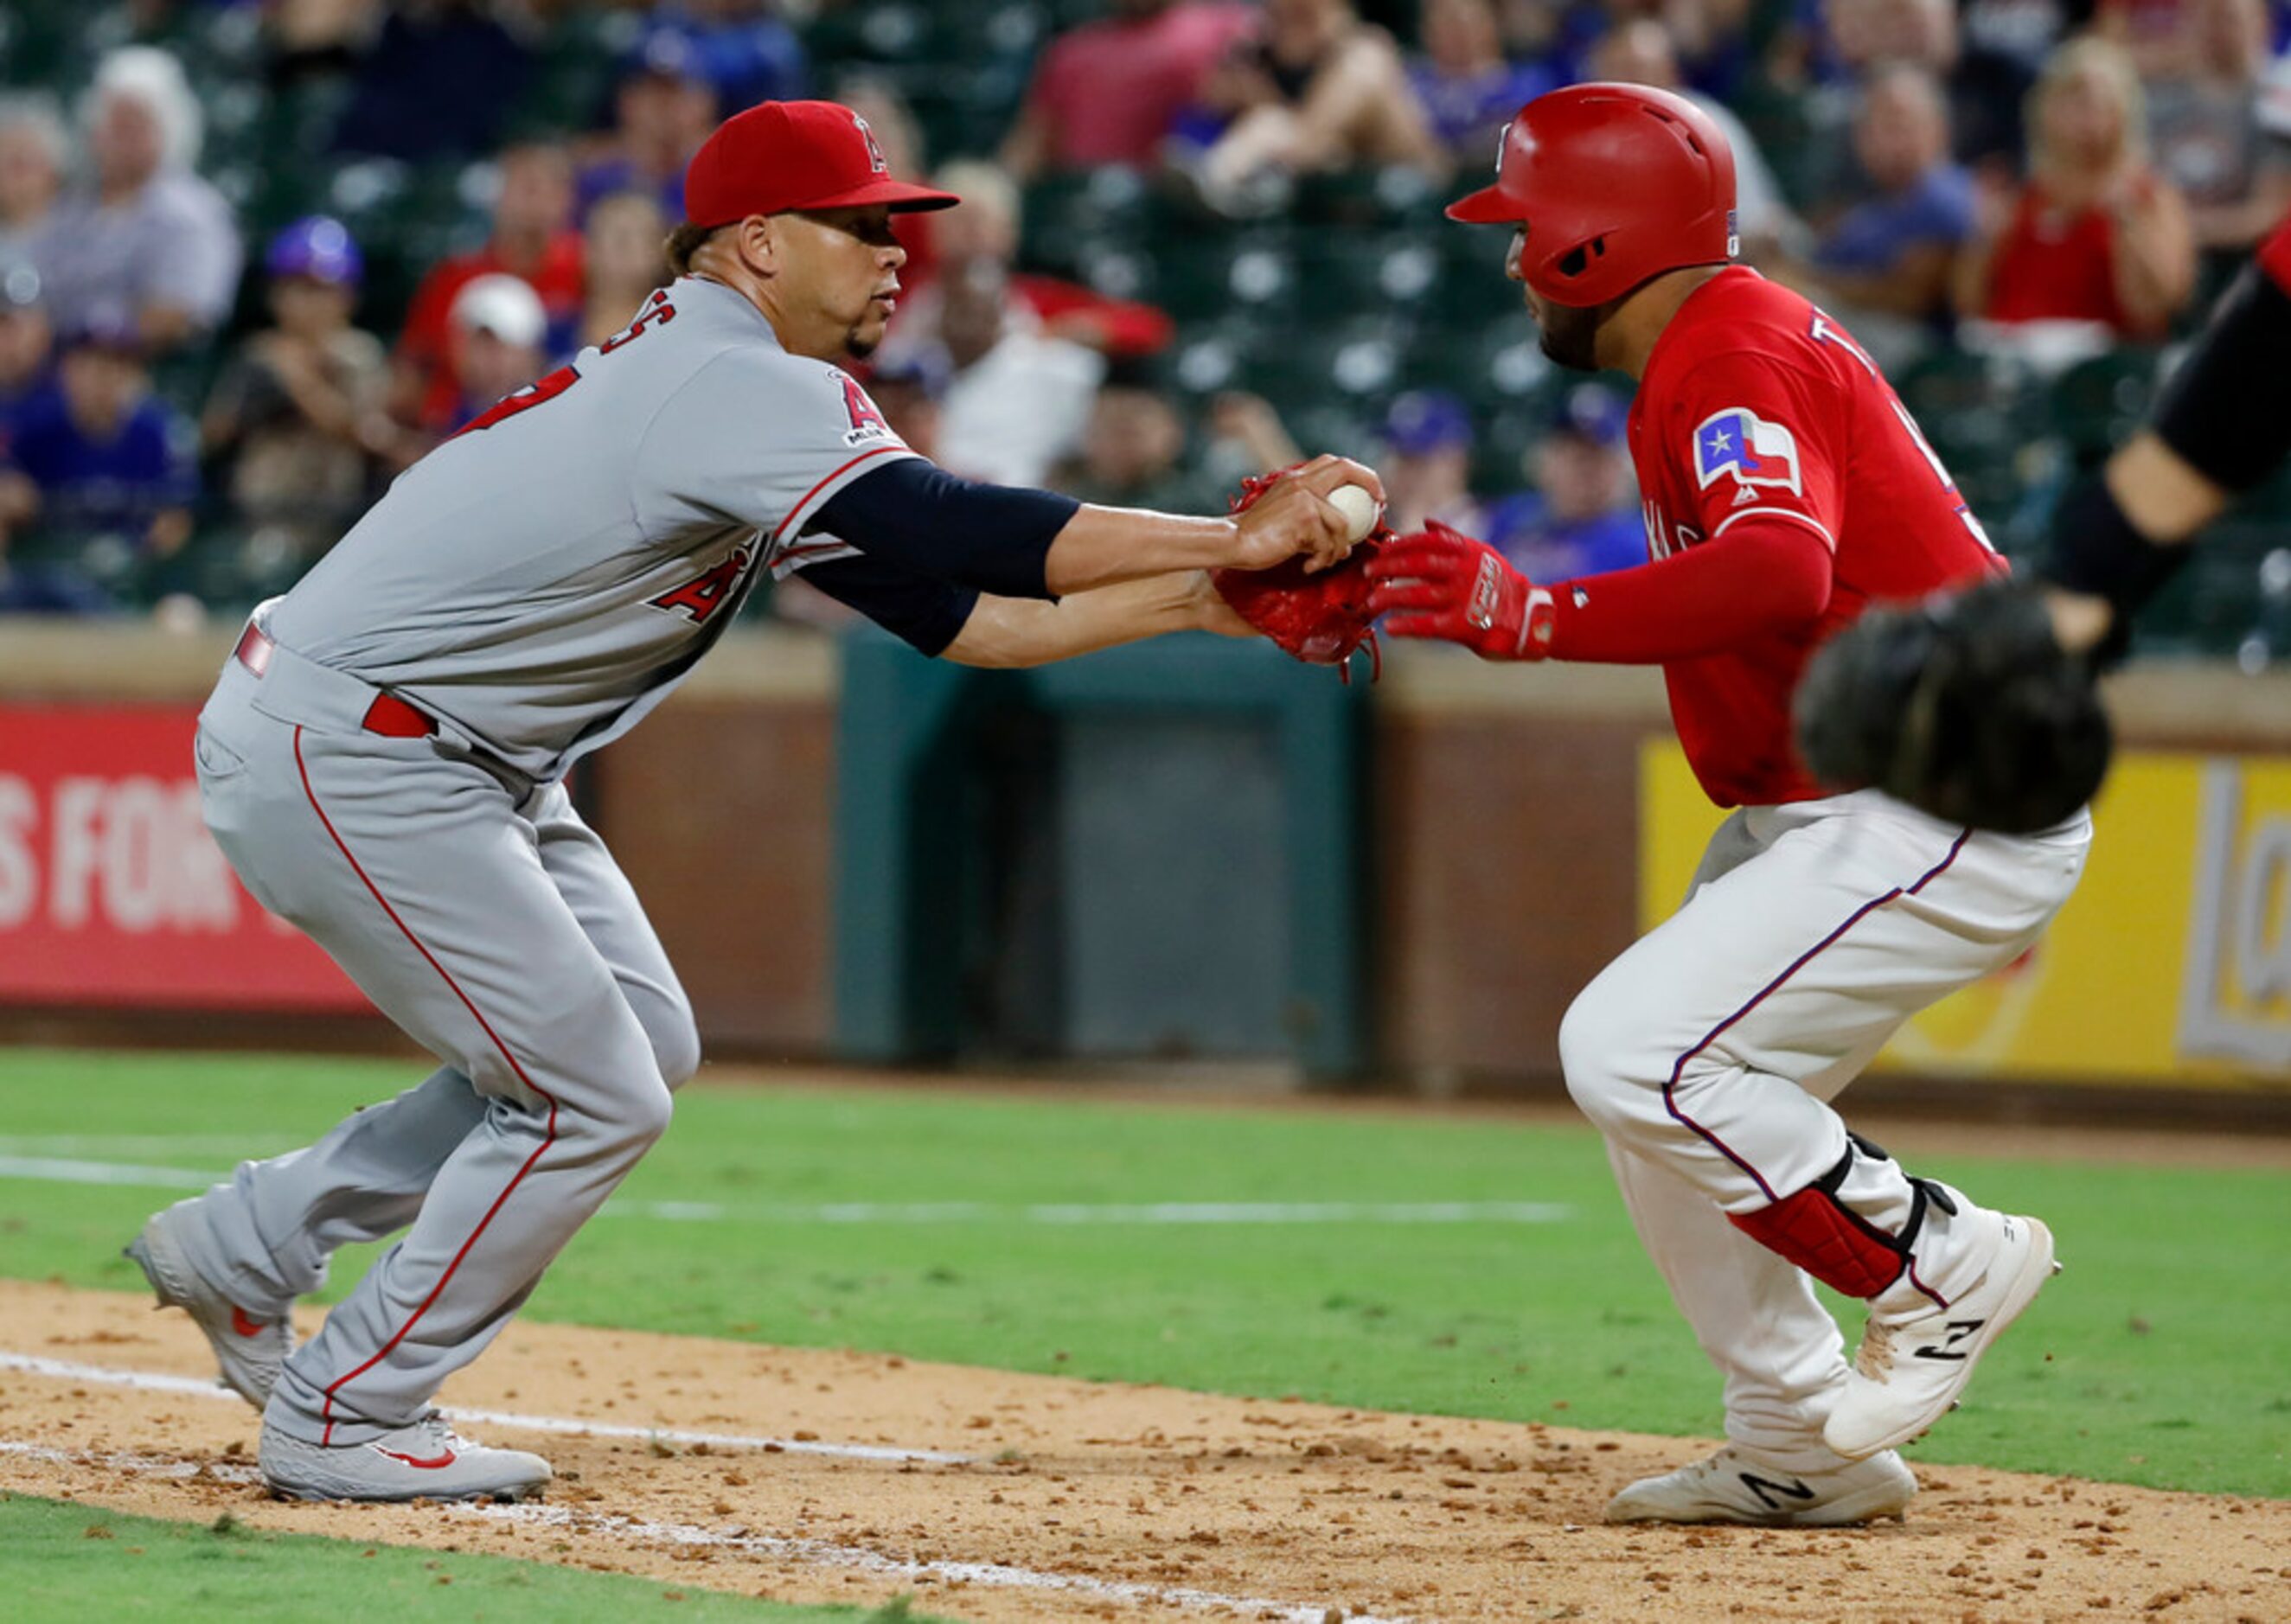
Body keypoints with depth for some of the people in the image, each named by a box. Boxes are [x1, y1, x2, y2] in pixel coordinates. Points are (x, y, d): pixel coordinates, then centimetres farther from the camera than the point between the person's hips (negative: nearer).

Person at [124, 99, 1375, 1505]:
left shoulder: (751, 411, 13)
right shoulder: (731, 381, -19)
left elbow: (956, 612, 9)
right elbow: (948, 531, -30)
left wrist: (1199, 597, 0)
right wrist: (1230, 541, -28)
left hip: (458, 766, 10)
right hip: (344, 757, -10)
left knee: (644, 1045, 15)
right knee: (597, 1100, -7)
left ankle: (245, 1244, 22)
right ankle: (342, 1424, 5)